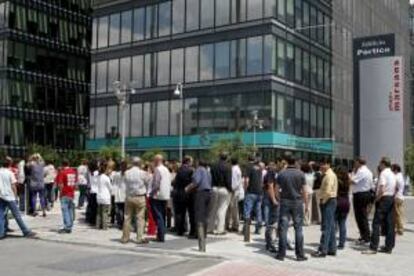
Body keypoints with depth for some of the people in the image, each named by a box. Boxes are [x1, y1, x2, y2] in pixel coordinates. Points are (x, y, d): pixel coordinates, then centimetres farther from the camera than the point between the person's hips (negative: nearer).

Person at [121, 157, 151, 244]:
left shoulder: (126, 173, -1)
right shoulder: (143, 173, -9)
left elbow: (125, 183, 6)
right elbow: (149, 182, 1)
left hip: (129, 197, 3)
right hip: (140, 197, -3)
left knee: (127, 217, 10)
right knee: (140, 218, 1)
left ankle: (125, 237, 16)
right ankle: (140, 238, -2)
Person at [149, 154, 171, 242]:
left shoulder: (157, 169, -13)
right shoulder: (166, 170, 14)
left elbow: (156, 184, -19)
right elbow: (169, 183, 16)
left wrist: (151, 194, -11)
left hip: (157, 196, -8)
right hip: (166, 196, 8)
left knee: (158, 216, -6)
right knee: (162, 216, 13)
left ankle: (161, 237, -9)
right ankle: (161, 235, 17)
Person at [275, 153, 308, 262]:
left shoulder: (281, 174, -1)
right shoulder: (300, 174, -4)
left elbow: (276, 190, 1)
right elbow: (304, 191, -5)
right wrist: (306, 204, 4)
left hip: (285, 202, 1)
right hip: (297, 202, -1)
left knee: (283, 228, 3)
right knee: (298, 228, 5)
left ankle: (281, 254, 5)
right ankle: (300, 254, 7)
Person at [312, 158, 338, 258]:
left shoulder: (329, 175, -15)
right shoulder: (327, 175, 16)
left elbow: (328, 191, -23)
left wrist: (323, 201, -11)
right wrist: (323, 201, 10)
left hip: (328, 202, -10)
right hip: (328, 202, 10)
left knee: (326, 227, -9)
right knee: (330, 227, 12)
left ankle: (323, 250, -8)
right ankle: (332, 249, 18)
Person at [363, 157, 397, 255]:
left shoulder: (383, 173, -12)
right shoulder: (393, 174, 16)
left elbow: (382, 188, -21)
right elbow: (395, 188, 18)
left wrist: (377, 198, -11)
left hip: (383, 199, -9)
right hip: (391, 198, 9)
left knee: (377, 223, -8)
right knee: (389, 224, 10)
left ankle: (373, 247, -10)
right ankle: (389, 247, 14)